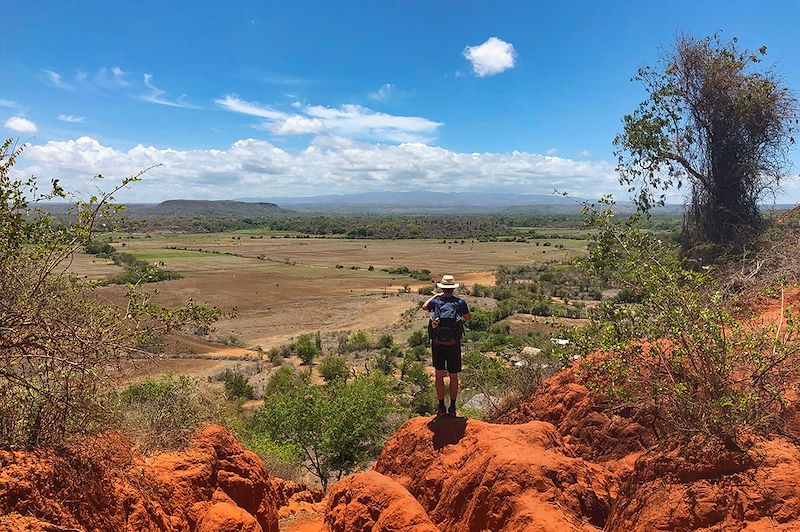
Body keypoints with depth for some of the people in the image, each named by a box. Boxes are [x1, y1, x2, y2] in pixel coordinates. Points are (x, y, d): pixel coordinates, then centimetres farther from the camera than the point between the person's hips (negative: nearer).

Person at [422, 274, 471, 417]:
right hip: (453, 345, 0)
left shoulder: (436, 301, -3)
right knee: (453, 376, 11)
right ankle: (452, 408, 17)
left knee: (439, 376, 8)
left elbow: (424, 307, 20)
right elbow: (469, 318, 14)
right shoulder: (460, 302, -4)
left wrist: (435, 295, 29)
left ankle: (441, 407, 10)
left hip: (437, 344, 0)